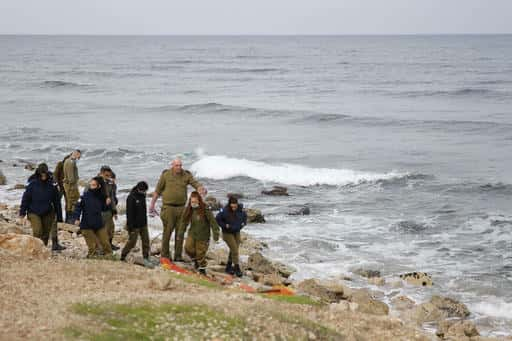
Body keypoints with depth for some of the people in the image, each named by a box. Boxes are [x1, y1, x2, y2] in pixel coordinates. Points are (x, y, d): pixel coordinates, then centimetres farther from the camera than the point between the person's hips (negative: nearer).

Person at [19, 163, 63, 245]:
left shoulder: (52, 185, -1)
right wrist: (22, 213, -3)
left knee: (45, 234, 7)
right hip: (34, 213, -3)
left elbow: (56, 201, 6)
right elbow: (25, 199, 0)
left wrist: (59, 216, 7)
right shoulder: (32, 184, -6)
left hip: (48, 214, 3)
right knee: (37, 232, -19)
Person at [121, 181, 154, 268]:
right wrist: (130, 226, -21)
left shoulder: (142, 196, 9)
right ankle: (122, 257, 15)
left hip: (143, 224, 8)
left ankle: (146, 259, 4)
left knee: (146, 241, 2)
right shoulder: (131, 198, -17)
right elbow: (129, 213, -19)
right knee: (132, 241, -1)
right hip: (134, 225, -8)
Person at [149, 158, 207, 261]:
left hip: (181, 208, 3)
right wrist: (152, 204, 2)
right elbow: (158, 190, 2)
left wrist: (202, 189, -31)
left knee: (180, 232, 5)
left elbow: (196, 184, -8)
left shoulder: (186, 175, 2)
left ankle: (178, 256, 13)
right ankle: (164, 255, 7)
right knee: (167, 231, -3)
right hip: (168, 207, -3)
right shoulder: (166, 175, -4)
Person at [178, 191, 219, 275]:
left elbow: (212, 222, -13)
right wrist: (181, 233, 6)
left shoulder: (205, 210, -16)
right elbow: (184, 221, 8)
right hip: (192, 233, 4)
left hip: (203, 236, -4)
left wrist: (215, 234, -14)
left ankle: (202, 268, 20)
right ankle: (195, 259, 17)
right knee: (188, 248, -12)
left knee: (200, 253, -2)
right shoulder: (188, 210, -1)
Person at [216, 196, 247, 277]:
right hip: (228, 233, -5)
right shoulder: (224, 211, -23)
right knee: (235, 251, -9)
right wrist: (225, 225, -18)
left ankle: (228, 267, 29)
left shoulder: (240, 209, -10)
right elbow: (217, 219, -12)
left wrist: (244, 222, -2)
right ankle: (237, 269, 1)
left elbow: (244, 216, 12)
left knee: (233, 250, 13)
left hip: (237, 232, 5)